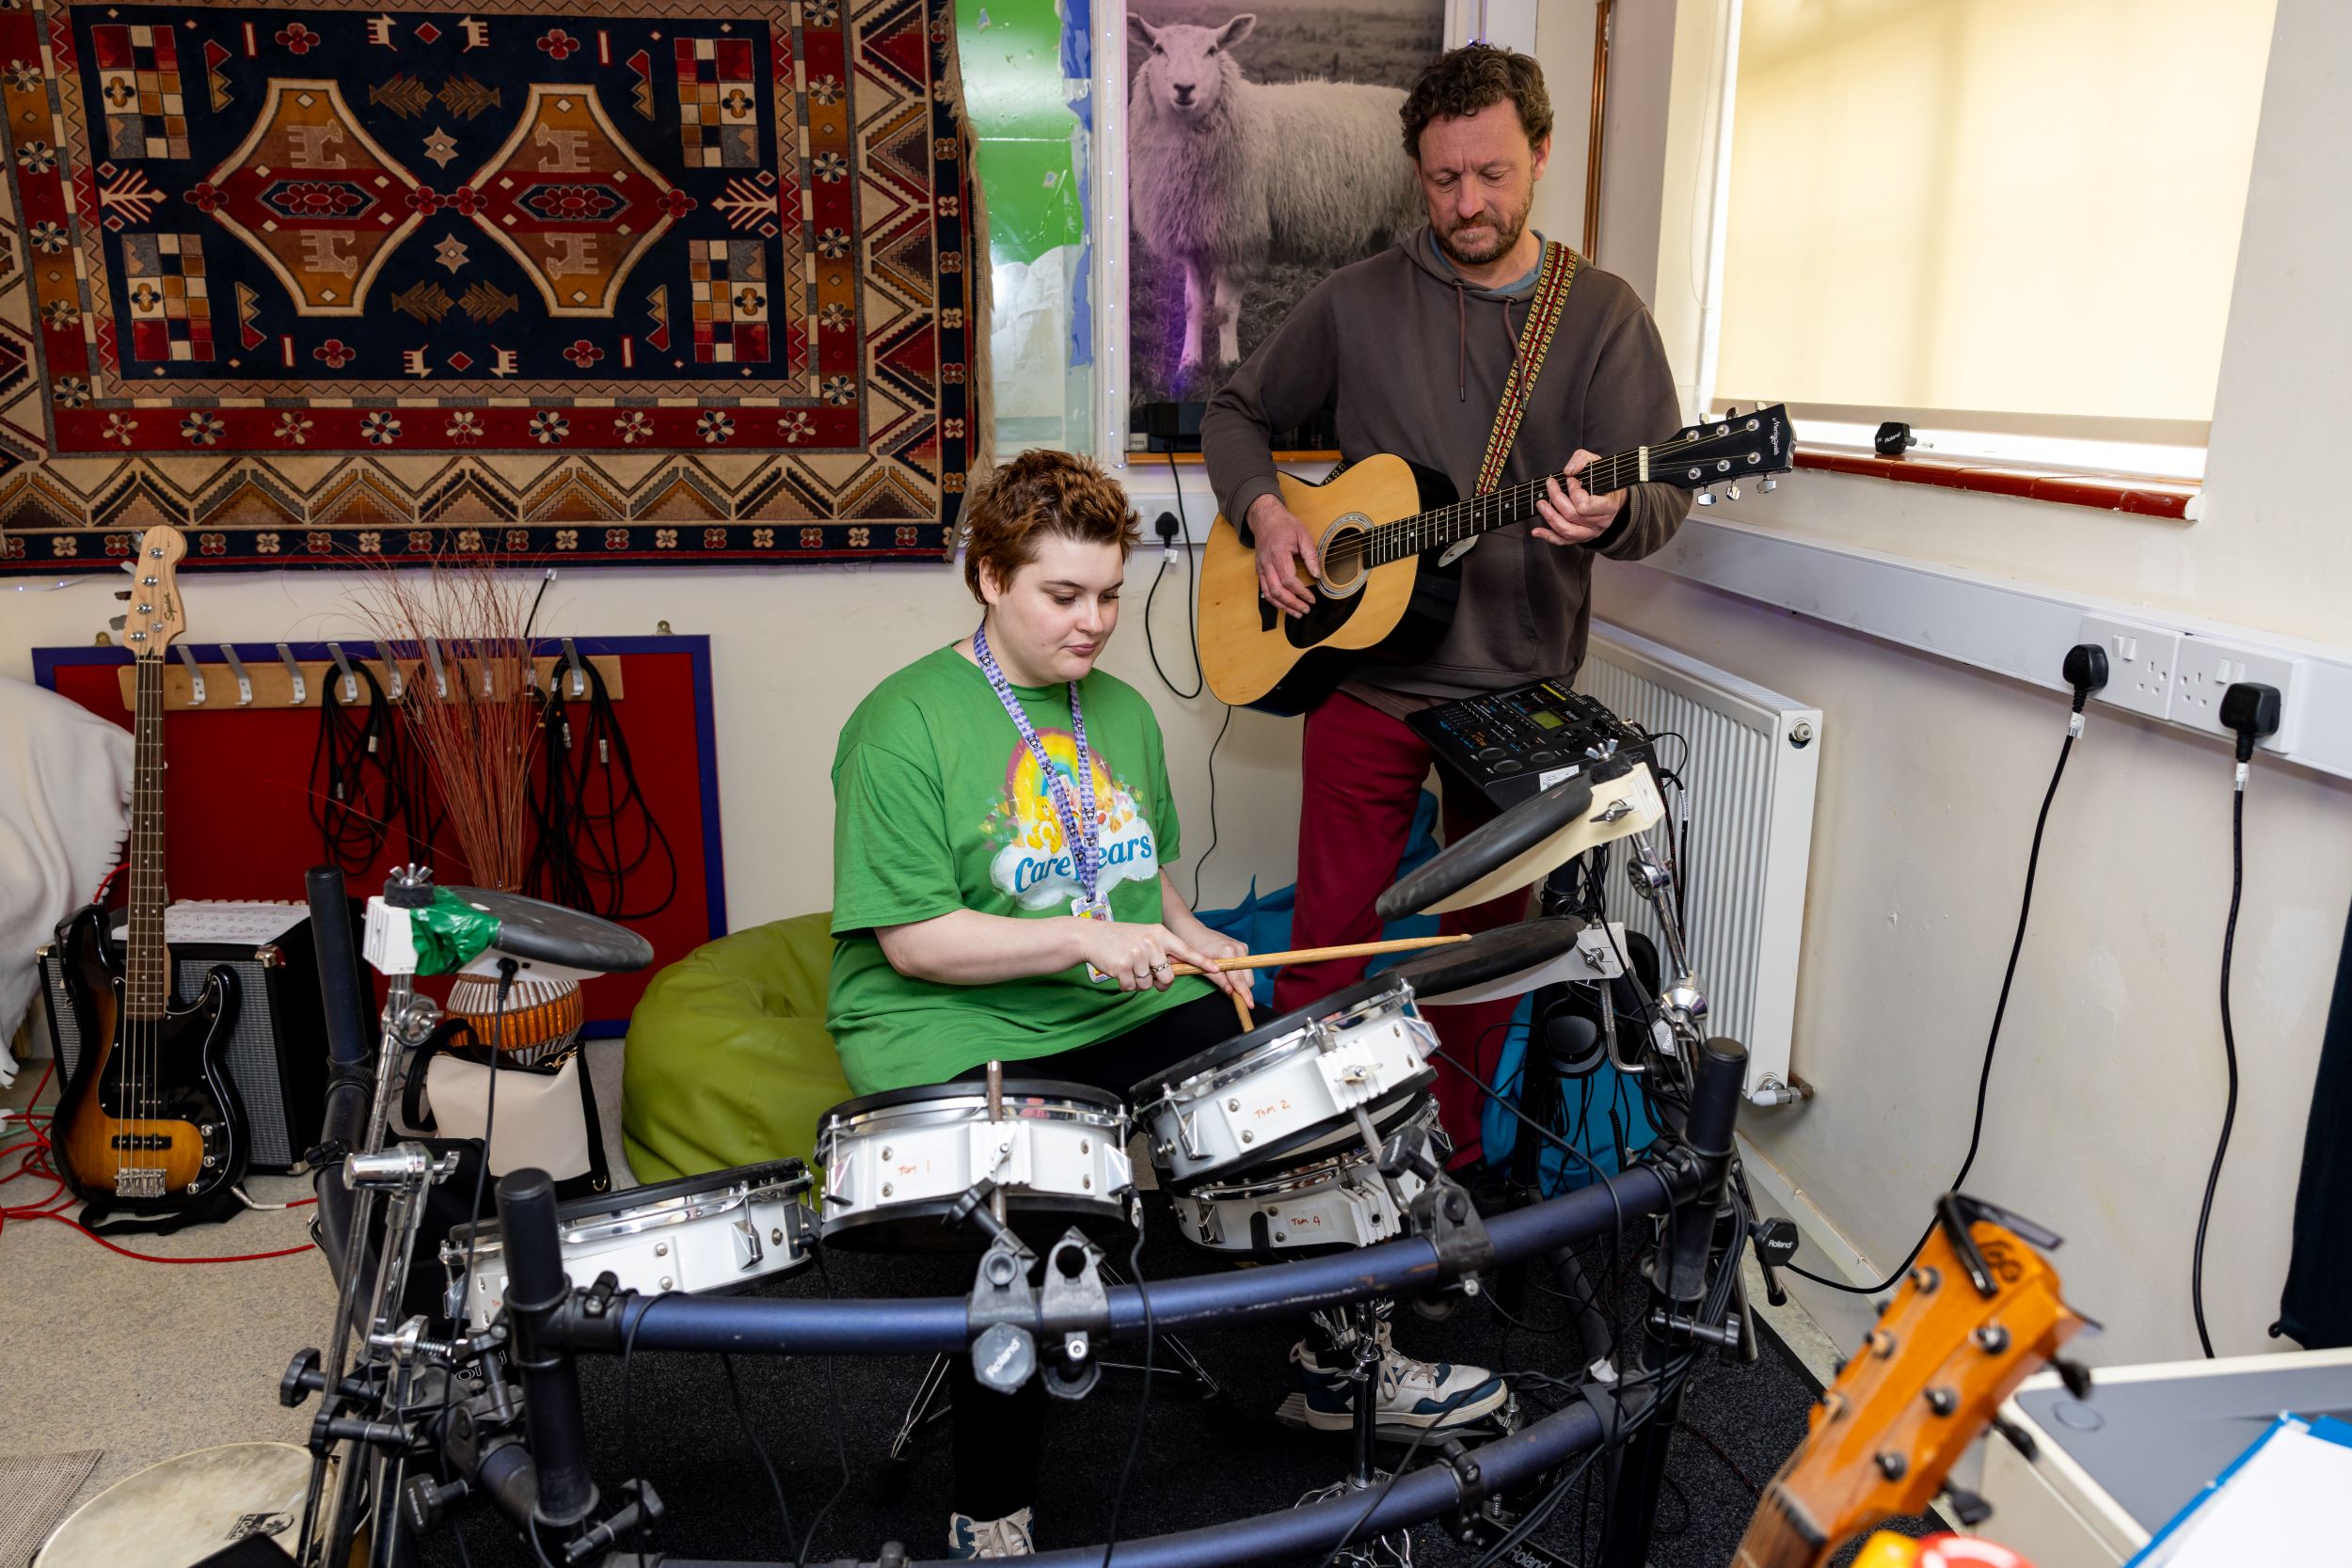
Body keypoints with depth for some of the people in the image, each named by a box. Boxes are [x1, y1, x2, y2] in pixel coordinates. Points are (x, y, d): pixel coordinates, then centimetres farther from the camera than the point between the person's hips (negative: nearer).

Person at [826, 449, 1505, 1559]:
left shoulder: (1122, 712, 13)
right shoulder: (903, 726, -11)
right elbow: (912, 939, -16)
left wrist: (1189, 940, 4)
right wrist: (1085, 939, -24)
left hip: (1126, 1014, 6)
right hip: (955, 1037, -6)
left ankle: (1339, 1356, 14)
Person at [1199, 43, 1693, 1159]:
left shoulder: (1603, 314, 1)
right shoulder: (1358, 301, 3)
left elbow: (1663, 496, -6)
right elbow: (1237, 413, 13)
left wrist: (1610, 512, -31)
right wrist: (1263, 511, -8)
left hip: (1521, 689, 1)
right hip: (1364, 674, 0)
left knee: (1485, 945, 12)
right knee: (1329, 941, 4)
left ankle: (1451, 1161, 30)